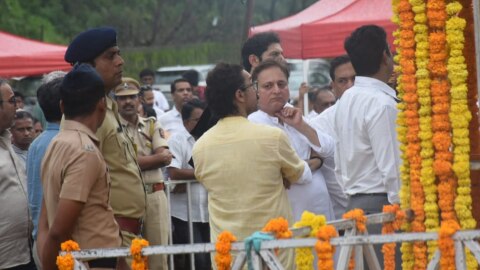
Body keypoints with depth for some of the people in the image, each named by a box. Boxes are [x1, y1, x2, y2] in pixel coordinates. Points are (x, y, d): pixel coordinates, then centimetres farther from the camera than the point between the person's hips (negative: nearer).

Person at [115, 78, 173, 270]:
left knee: (158, 253, 4)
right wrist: (156, 158, -2)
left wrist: (138, 160, -8)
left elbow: (166, 158, 1)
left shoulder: (152, 125, 15)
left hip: (155, 195, 4)